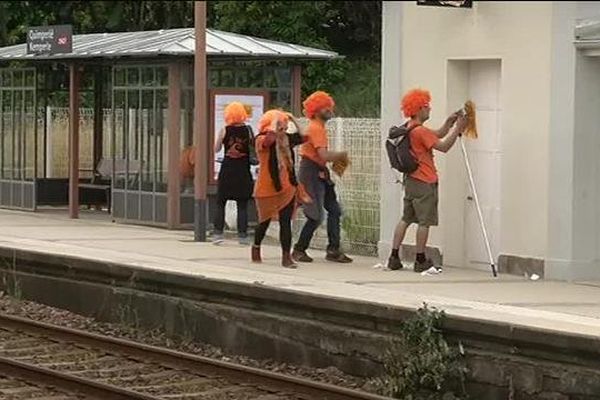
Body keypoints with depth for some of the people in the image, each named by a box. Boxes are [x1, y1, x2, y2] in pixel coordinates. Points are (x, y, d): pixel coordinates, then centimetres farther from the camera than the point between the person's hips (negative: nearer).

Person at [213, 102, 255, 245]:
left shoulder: (225, 130, -5)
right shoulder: (248, 130, -4)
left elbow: (216, 149, 2)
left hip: (227, 170, 0)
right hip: (243, 171, 0)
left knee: (220, 203, 8)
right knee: (242, 205, 5)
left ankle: (218, 233, -1)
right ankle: (242, 235, 1)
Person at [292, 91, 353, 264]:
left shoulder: (319, 127, 16)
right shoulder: (316, 128, -16)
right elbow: (323, 155, -27)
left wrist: (339, 158, 0)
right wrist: (342, 155, -12)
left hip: (320, 173, 10)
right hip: (311, 172, -10)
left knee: (334, 210, 7)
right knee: (316, 216, -8)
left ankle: (333, 250, 9)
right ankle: (299, 250, 4)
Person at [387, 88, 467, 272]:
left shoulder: (410, 129, 14)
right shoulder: (420, 131, -17)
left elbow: (438, 134, 21)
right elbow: (443, 146, -18)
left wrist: (449, 122, 9)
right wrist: (458, 129, -11)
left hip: (411, 180, 10)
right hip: (425, 183, -10)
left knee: (406, 219, 11)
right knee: (425, 221, -2)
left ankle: (394, 257, 9)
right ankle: (420, 260, 3)